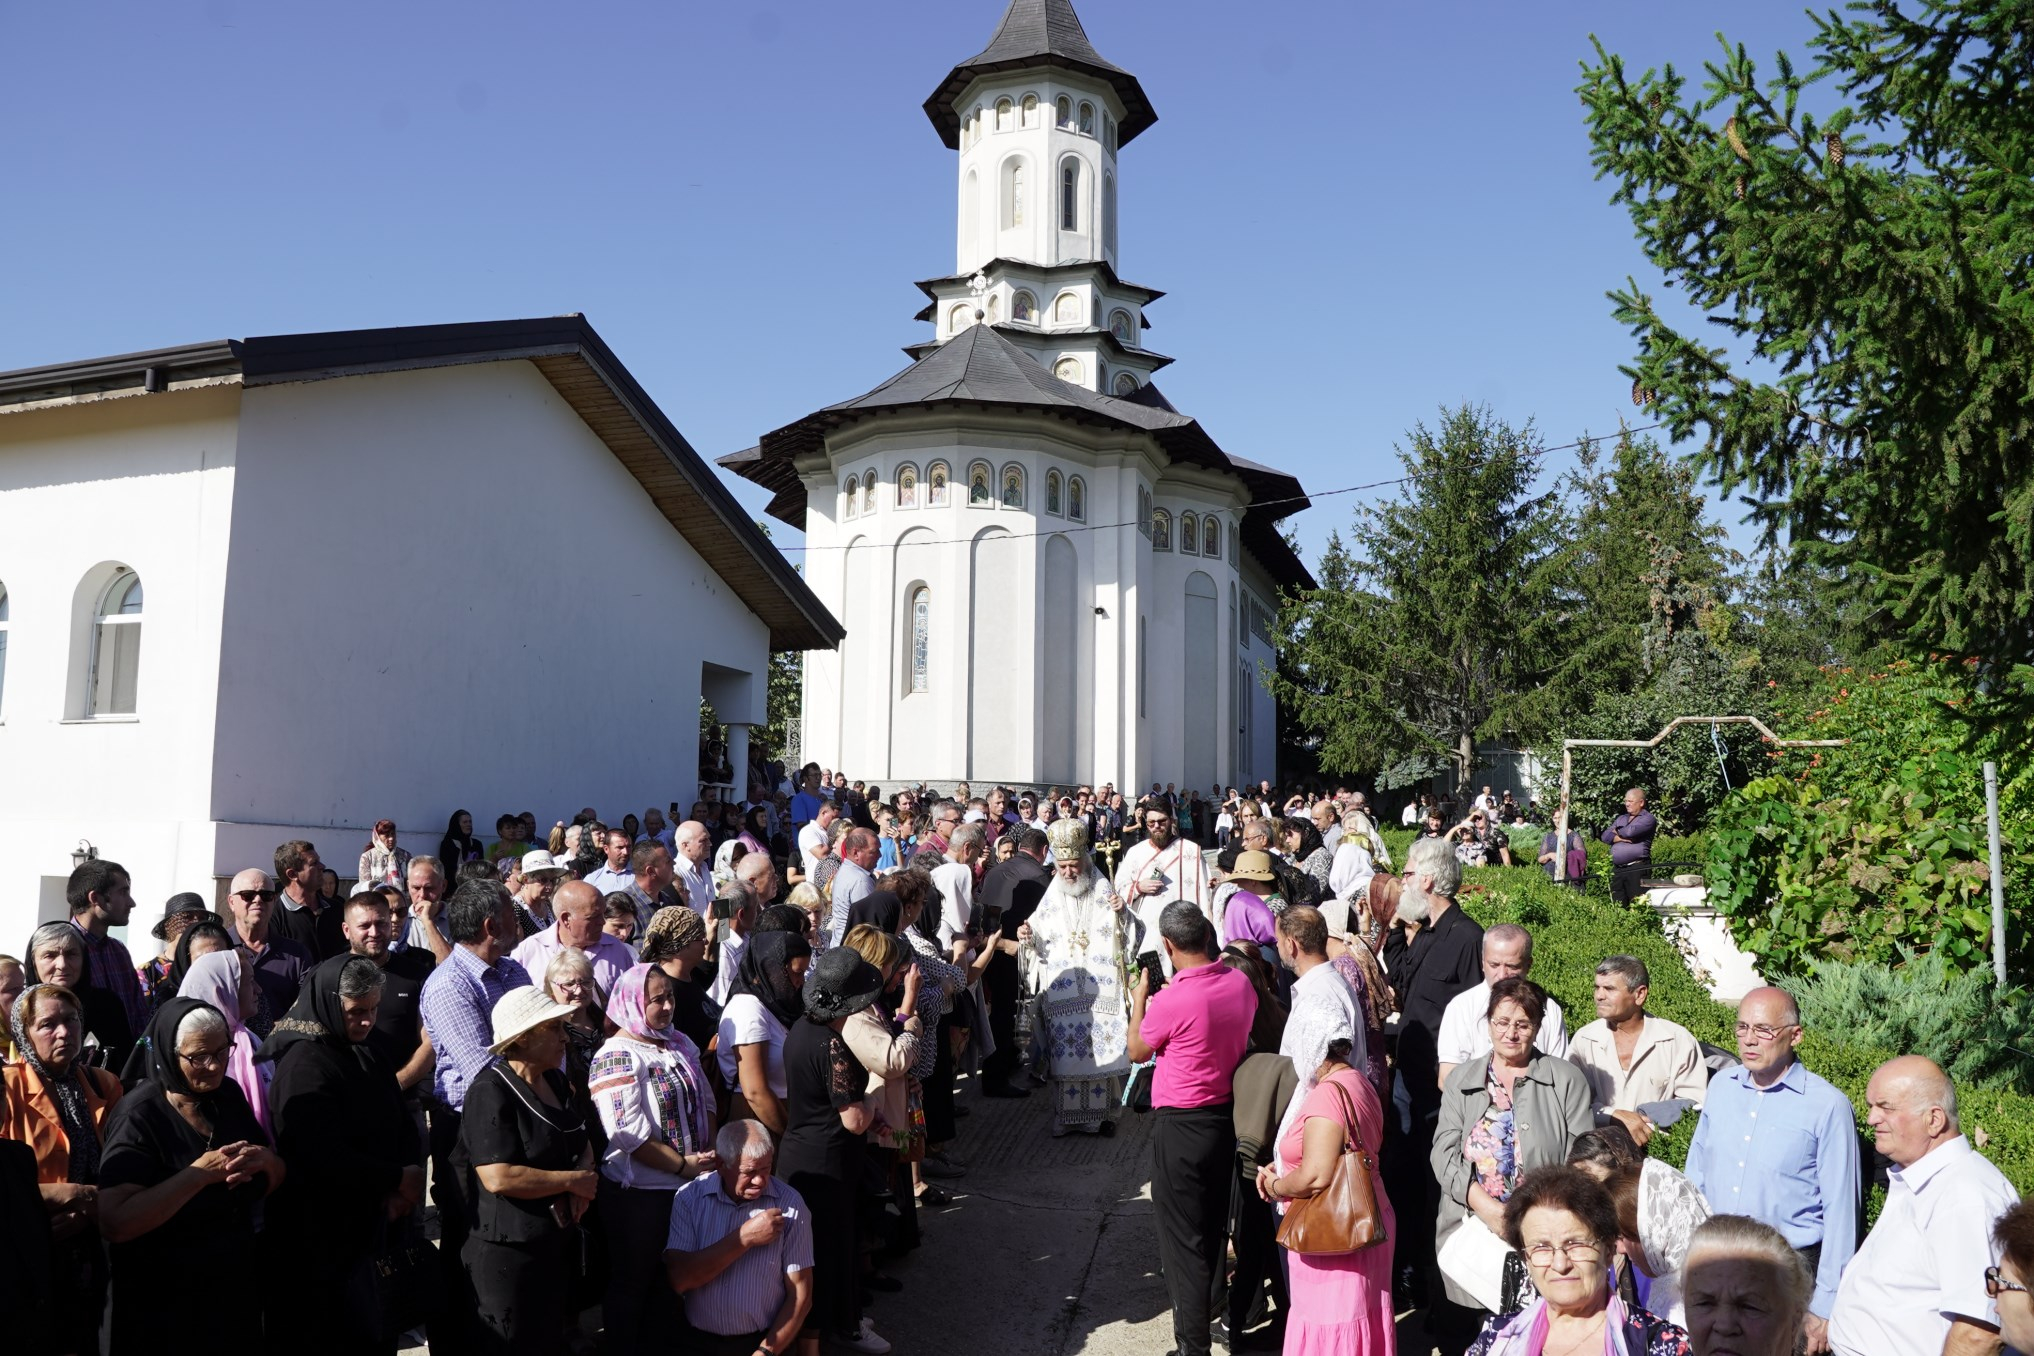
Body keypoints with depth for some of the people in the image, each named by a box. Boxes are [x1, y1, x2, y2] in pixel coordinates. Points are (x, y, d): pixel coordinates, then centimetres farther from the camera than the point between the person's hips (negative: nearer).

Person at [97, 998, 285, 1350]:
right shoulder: (140, 1115, -18)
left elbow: (275, 1182, 5)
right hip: (165, 1302, -6)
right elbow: (113, 1223, -27)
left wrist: (265, 1160, -15)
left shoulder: (228, 1094, -1)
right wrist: (199, 1174, -30)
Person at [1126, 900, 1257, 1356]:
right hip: (1229, 1116, 7)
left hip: (1181, 1126, -7)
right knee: (1216, 1228, 23)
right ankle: (1215, 1315, 39)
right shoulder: (1241, 983, -6)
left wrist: (1139, 1000, 9)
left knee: (1183, 1237, 6)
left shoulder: (1171, 1001, -25)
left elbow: (1137, 1051, -6)